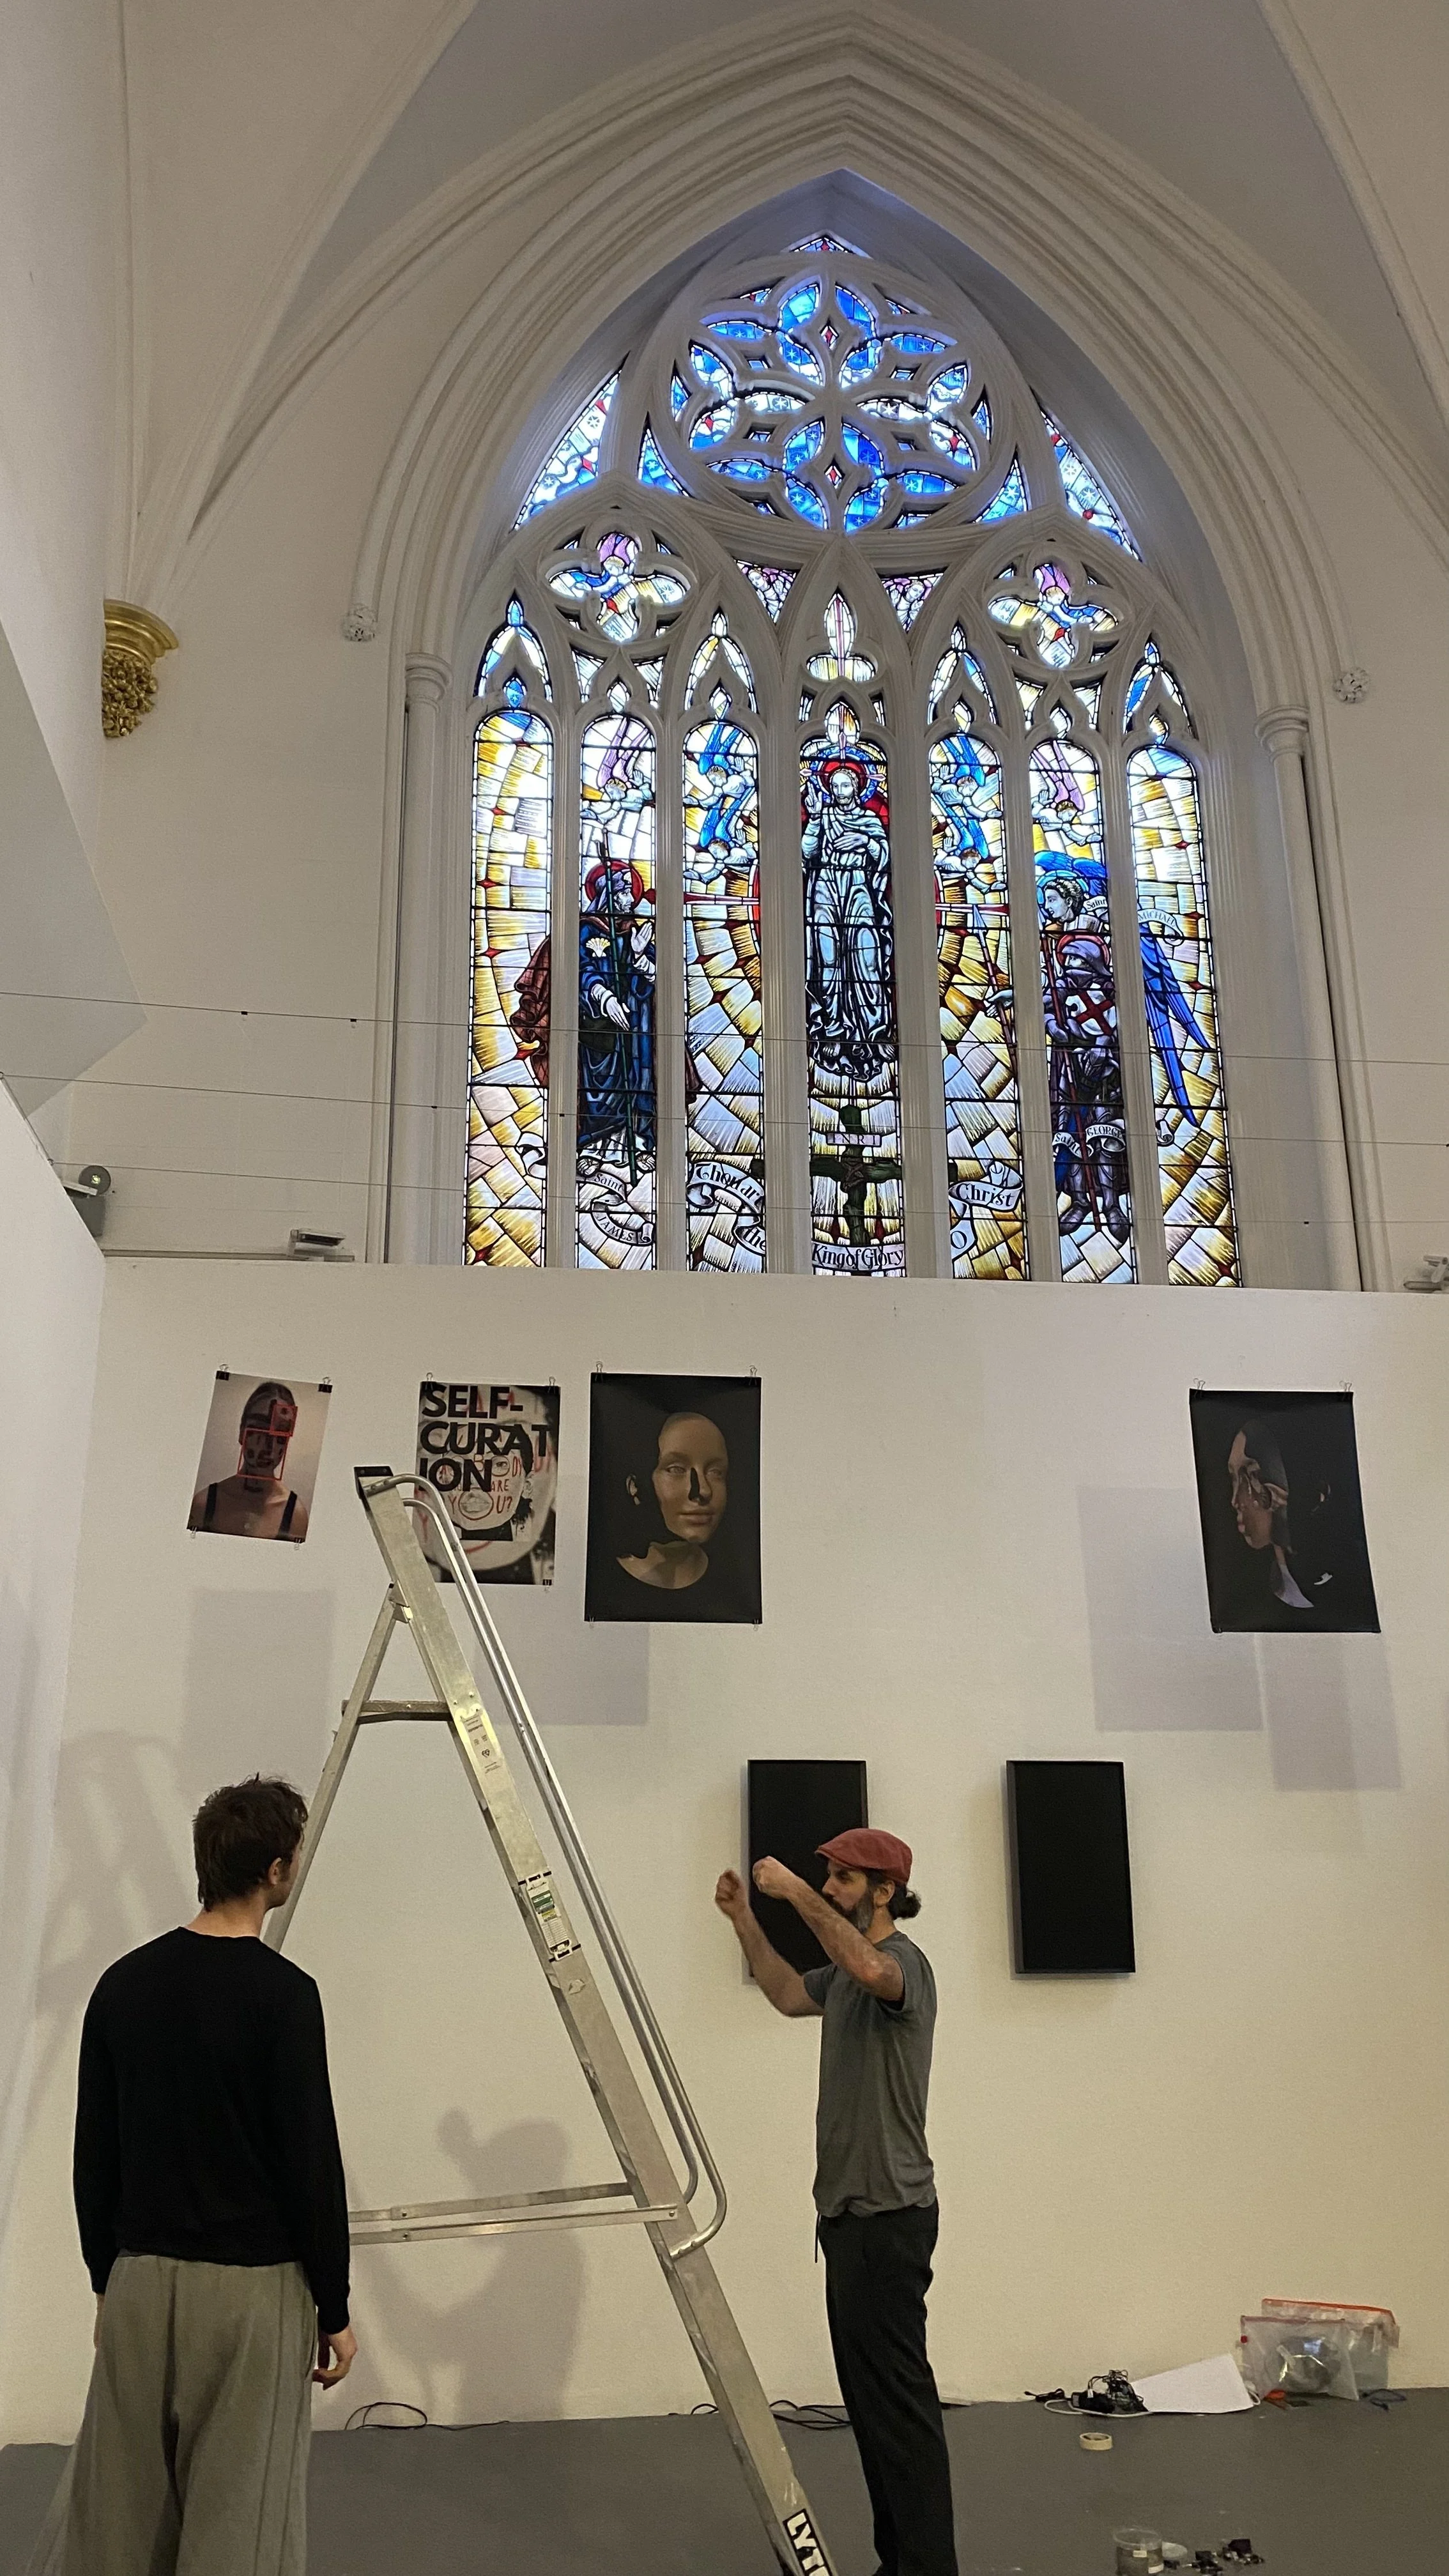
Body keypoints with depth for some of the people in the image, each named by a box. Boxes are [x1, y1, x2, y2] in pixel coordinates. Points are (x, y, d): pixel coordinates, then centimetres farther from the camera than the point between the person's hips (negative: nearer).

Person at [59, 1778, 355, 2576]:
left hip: (141, 2279, 6)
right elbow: (311, 2162, -16)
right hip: (251, 2287, -6)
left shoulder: (123, 1984, 2)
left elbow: (93, 2155, 8)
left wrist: (106, 2278, 19)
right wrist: (334, 2308, -5)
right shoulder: (282, 1992, -18)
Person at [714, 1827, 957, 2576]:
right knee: (869, 2393, 18)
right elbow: (789, 1995, 29)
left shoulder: (903, 1962, -18)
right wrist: (744, 1922, 17)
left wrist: (794, 1891, -39)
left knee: (898, 2394, -6)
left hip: (888, 2212, -11)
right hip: (850, 2207, 11)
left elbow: (870, 1969, -43)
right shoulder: (848, 1973, 14)